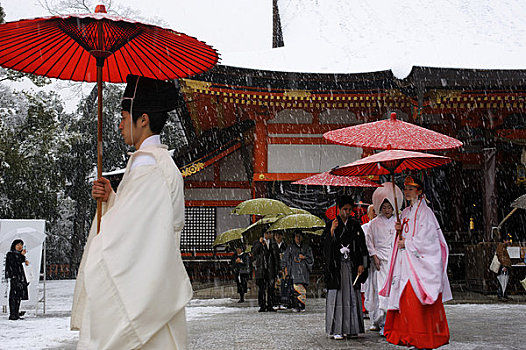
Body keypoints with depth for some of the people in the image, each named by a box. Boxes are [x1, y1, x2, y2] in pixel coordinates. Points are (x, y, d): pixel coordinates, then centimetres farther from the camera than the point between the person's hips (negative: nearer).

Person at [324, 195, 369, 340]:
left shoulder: (355, 225, 11)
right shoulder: (331, 224, 4)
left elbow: (362, 246, 10)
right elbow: (326, 244, -6)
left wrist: (361, 264, 1)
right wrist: (332, 230, -21)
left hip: (352, 266, 3)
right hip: (337, 266, -3)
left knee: (352, 295, 2)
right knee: (337, 296, -6)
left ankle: (350, 328, 8)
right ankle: (336, 329, -6)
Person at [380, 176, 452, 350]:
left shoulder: (424, 211, -6)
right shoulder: (405, 213, 18)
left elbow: (427, 237, -13)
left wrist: (407, 243, -9)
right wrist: (399, 230, 3)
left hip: (419, 260, -8)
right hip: (405, 260, 8)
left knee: (417, 299, -10)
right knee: (404, 296, 4)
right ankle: (407, 335, 9)